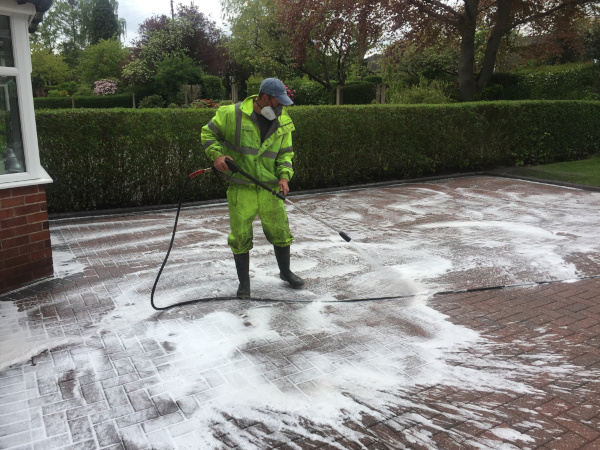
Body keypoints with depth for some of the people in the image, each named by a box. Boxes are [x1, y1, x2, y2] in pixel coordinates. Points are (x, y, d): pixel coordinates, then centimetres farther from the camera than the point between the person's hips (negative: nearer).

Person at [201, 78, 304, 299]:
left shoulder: (283, 122, 4)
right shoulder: (231, 114, -8)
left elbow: (285, 153, 10)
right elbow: (208, 133, 3)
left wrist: (284, 175, -7)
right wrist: (217, 154, -12)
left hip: (270, 189, 3)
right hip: (241, 189, -3)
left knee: (280, 232, 10)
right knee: (240, 237, 4)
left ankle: (285, 272, 34)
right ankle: (244, 281, 23)